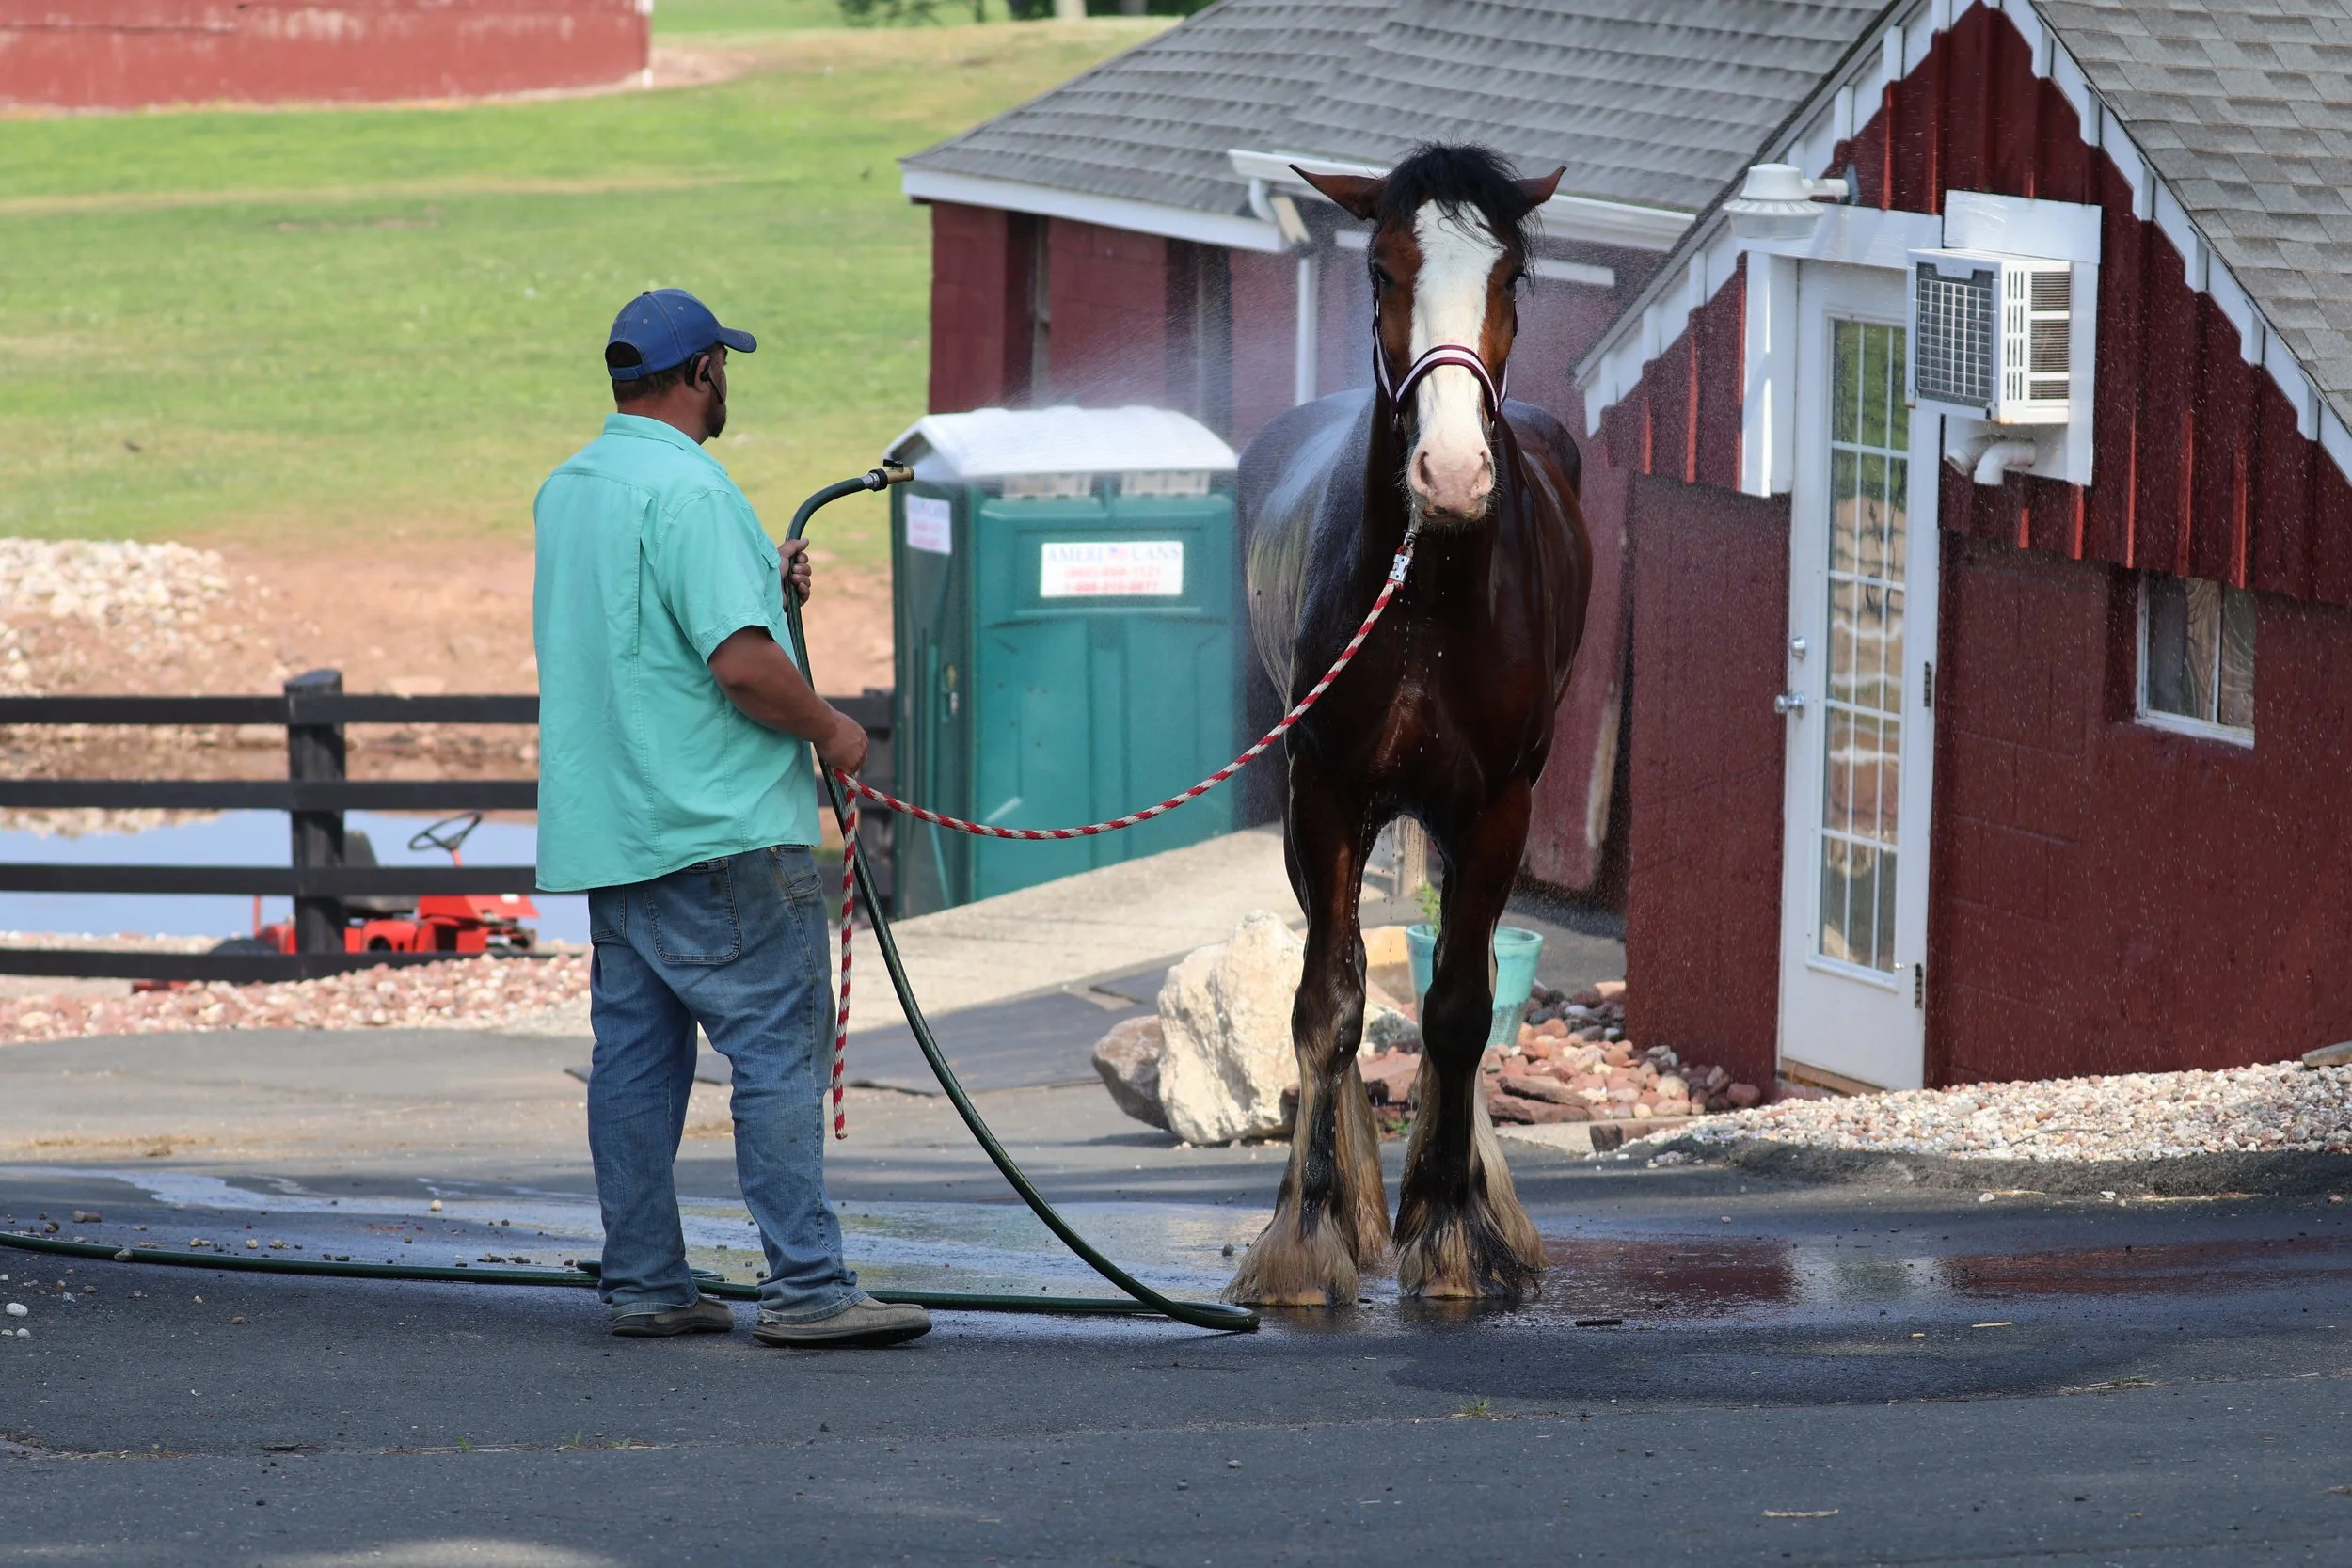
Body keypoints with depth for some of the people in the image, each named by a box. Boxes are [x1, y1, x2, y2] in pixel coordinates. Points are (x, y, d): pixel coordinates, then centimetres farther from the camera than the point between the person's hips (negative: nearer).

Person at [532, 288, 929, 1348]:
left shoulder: (566, 491, 13)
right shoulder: (687, 490, -16)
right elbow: (742, 663, -23)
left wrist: (760, 587, 19)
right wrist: (831, 731, -8)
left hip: (605, 827, 9)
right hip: (718, 827, -9)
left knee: (635, 1054, 10)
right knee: (778, 1050, -7)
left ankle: (643, 1283, 12)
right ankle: (807, 1288, -10)